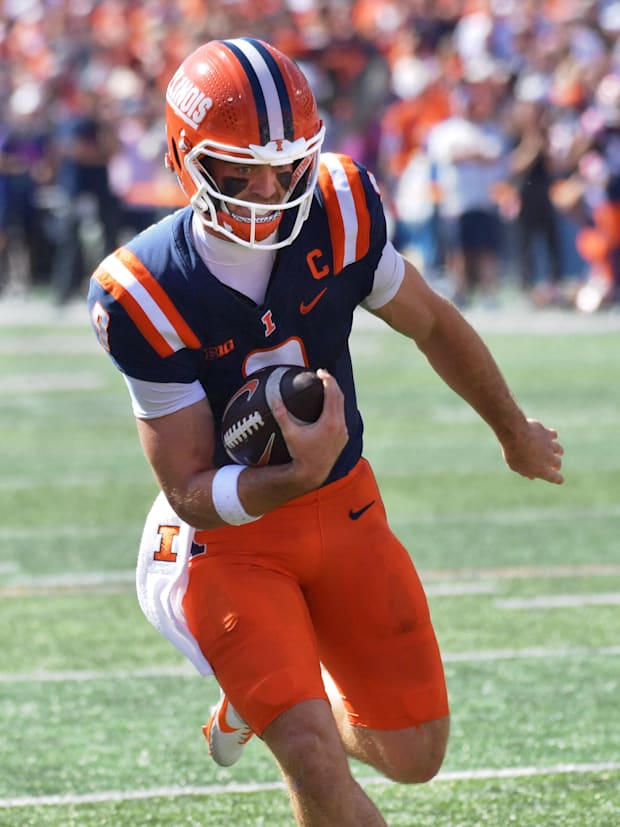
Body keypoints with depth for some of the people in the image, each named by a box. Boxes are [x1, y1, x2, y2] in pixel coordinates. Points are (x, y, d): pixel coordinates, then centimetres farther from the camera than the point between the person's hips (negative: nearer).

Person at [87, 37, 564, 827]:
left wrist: (515, 431, 22)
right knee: (315, 762, -20)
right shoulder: (146, 295, -24)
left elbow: (433, 324, 6)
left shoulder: (338, 213, -15)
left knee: (413, 756, 8)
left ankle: (263, 700, 36)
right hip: (229, 534, -4)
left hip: (345, 511, 4)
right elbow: (191, 494, -19)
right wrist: (296, 477, -39)